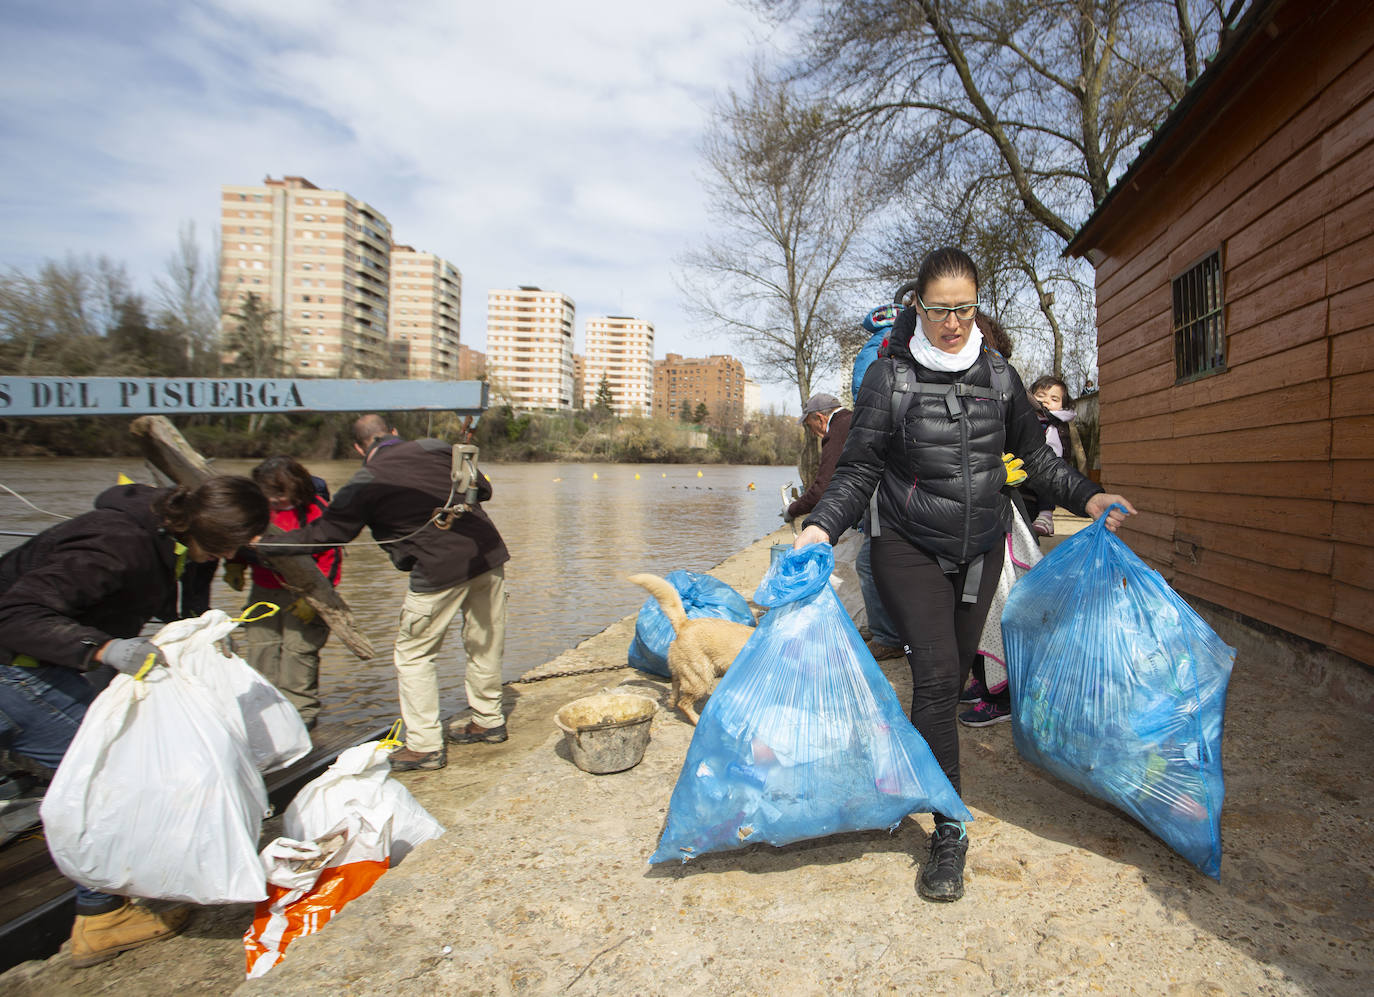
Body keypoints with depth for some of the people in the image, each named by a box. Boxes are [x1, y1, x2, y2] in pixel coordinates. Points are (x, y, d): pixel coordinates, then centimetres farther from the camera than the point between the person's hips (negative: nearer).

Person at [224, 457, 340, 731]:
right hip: (263, 590, 6)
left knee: (298, 649, -7)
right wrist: (234, 566, 3)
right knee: (259, 645, 8)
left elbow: (330, 560, -13)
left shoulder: (316, 512, -16)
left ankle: (302, 710, 6)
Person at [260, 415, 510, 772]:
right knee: (485, 644, 18)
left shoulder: (364, 485, -1)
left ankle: (425, 746, 14)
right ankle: (488, 721, 32)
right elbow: (483, 489, 12)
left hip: (440, 570, -5)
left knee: (414, 654, 11)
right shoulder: (436, 448, 8)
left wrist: (258, 545, 14)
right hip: (489, 554, 5)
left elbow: (321, 534, 4)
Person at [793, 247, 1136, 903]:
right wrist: (821, 528, -22)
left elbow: (1034, 455, 16)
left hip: (981, 551, 4)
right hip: (911, 550, -4)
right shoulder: (889, 378, -7)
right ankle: (949, 831, -4)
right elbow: (859, 470, -7)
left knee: (957, 672, 11)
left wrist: (1087, 497, 5)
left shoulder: (998, 377, 4)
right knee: (936, 675, -15)